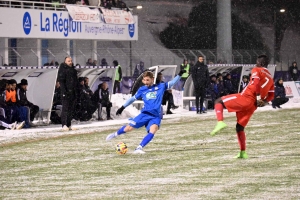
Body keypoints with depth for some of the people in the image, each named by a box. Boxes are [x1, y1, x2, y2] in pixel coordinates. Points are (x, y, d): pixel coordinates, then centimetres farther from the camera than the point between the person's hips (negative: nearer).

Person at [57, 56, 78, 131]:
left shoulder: (73, 70, 17)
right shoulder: (63, 70, -6)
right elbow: (61, 81, -12)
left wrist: (76, 92, 17)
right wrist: (64, 91, -20)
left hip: (73, 92, 8)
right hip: (66, 92, -8)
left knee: (71, 109, 8)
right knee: (65, 108, -9)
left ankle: (69, 125, 13)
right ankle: (64, 125, -11)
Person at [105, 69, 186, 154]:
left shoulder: (160, 86, 6)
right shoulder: (142, 89, 9)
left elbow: (171, 83, 6)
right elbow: (133, 98, 18)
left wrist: (179, 75, -6)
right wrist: (123, 107, 19)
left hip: (156, 116, -1)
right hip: (145, 114, 1)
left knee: (152, 131, -28)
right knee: (129, 128, -4)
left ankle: (139, 148, -28)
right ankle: (115, 134, 26)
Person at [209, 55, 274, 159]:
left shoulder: (256, 70, 3)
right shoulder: (271, 78, 24)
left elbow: (256, 83, -18)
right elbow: (271, 95, 21)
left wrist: (258, 97, -17)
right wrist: (264, 101, 6)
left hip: (245, 98, -7)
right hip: (253, 105, 7)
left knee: (218, 102, 5)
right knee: (240, 127, 20)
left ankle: (220, 122, -18)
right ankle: (243, 153, 18)